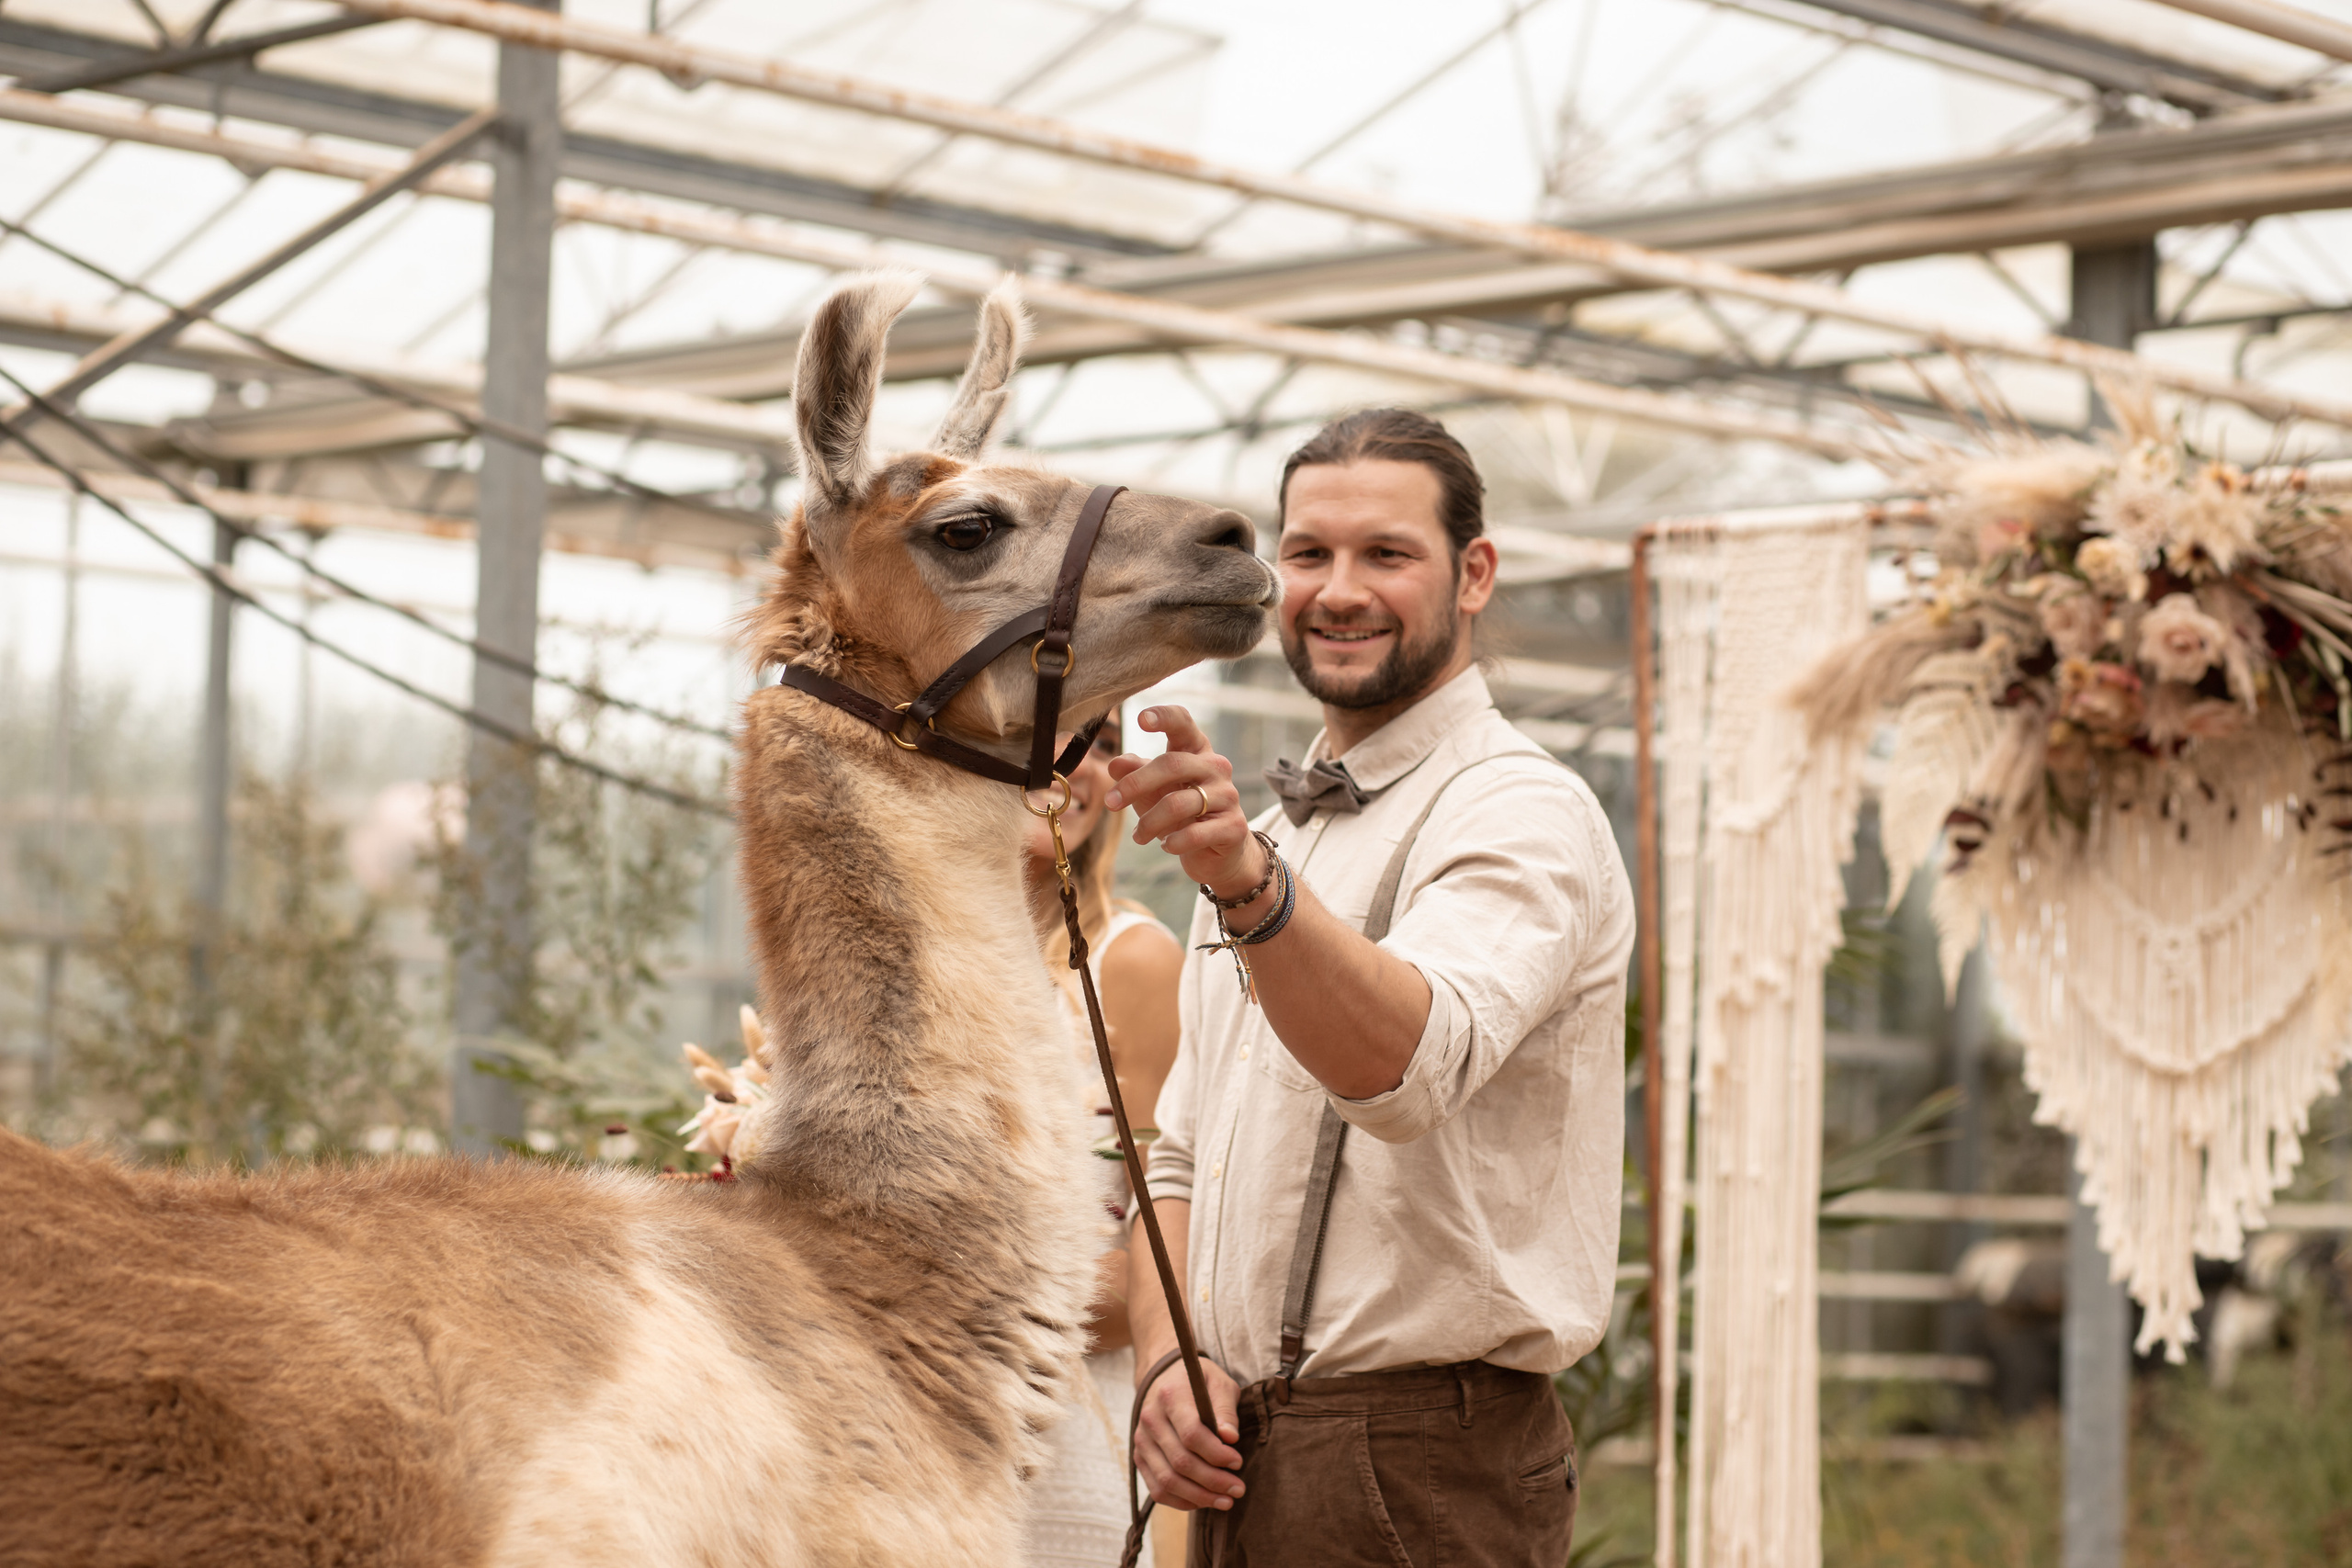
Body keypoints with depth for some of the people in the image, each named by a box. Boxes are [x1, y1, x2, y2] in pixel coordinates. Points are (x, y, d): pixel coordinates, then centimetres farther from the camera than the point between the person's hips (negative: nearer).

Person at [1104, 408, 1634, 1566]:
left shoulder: (1523, 816, -10)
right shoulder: (1275, 839, 16)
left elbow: (1413, 1064, -30)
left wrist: (1249, 882, -46)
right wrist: (1167, 1357, -1)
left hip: (1417, 1471, -7)